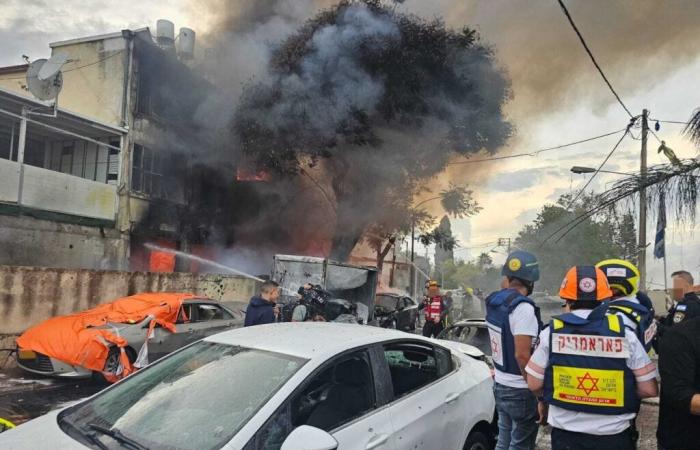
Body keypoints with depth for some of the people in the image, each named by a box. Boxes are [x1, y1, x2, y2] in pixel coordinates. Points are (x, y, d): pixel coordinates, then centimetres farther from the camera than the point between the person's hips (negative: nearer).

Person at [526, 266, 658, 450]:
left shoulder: (552, 332, -9)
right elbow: (649, 389, -5)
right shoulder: (624, 334, -9)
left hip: (565, 434, 0)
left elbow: (534, 384, -5)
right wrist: (622, 393, 13)